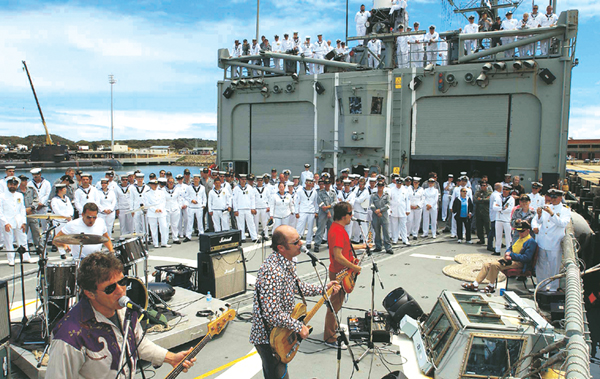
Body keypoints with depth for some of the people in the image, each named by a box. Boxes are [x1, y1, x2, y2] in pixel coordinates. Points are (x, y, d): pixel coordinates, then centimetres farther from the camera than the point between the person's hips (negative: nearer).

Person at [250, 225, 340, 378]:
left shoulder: (287, 262, -2)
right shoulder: (272, 272, -34)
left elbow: (296, 286, 15)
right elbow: (272, 314, -35)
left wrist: (324, 288, 12)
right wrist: (299, 327, -24)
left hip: (281, 330, 9)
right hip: (268, 337, -9)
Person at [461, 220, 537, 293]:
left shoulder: (531, 242, -9)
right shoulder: (519, 239, 20)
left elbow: (526, 258, -19)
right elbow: (510, 248, 25)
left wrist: (511, 255, -17)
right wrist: (507, 253, 0)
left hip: (518, 263, -9)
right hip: (509, 259, 9)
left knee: (494, 264, -29)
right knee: (487, 264, -5)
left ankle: (491, 286, -13)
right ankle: (475, 284, -6)